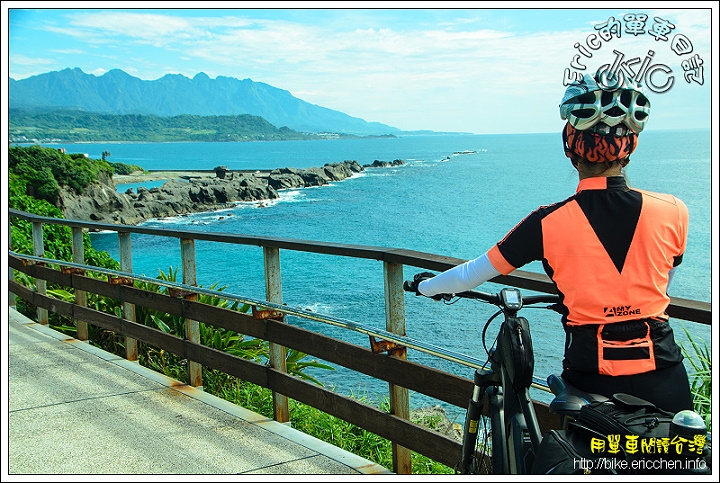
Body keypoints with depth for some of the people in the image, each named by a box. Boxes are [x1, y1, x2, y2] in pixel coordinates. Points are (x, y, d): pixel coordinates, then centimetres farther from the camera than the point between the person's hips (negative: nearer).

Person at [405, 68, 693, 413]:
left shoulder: (550, 223, -12)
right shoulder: (673, 212, -6)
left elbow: (472, 274, -2)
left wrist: (426, 286, 18)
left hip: (592, 381, -1)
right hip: (663, 382, 2)